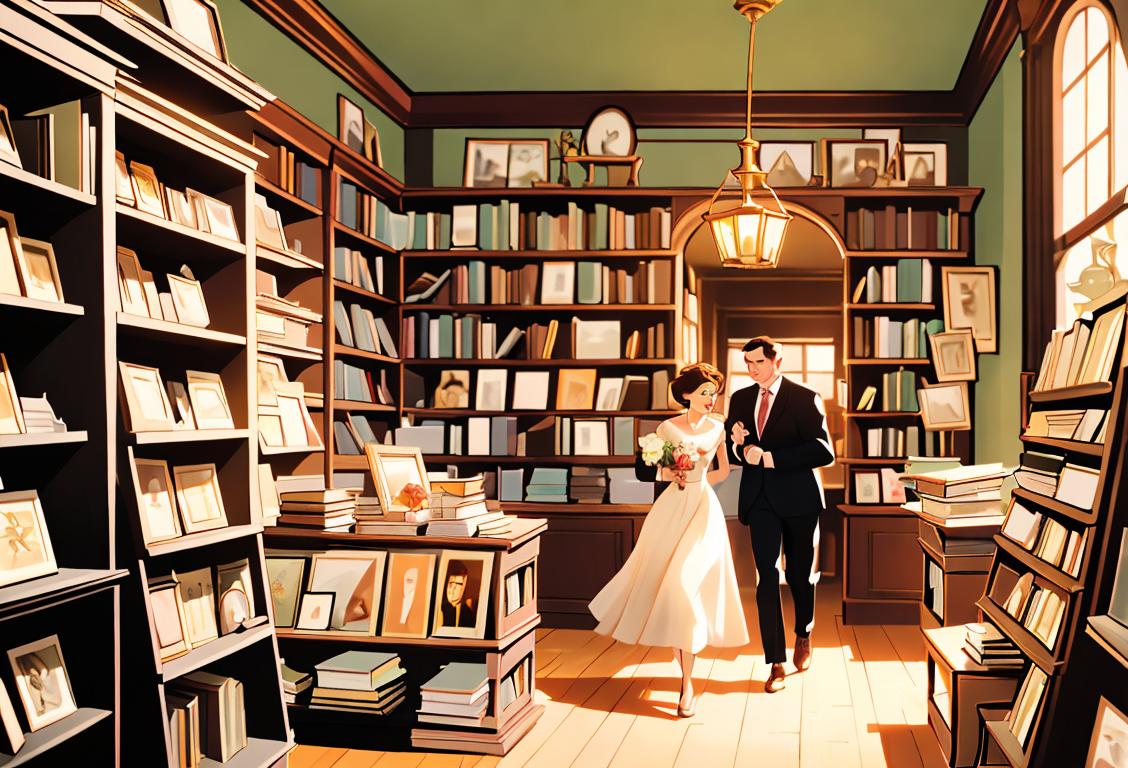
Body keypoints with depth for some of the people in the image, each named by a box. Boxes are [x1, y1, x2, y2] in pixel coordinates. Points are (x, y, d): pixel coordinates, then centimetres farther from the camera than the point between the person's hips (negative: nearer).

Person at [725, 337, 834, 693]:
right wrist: (739, 446, -11)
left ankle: (804, 636, 39)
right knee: (767, 577, -6)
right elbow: (734, 453, 13)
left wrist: (771, 457, -21)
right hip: (760, 499, 2)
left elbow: (823, 451, -16)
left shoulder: (804, 398, -7)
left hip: (797, 498, -2)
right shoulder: (740, 399, 8)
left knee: (798, 573, 12)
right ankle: (776, 663, -1)